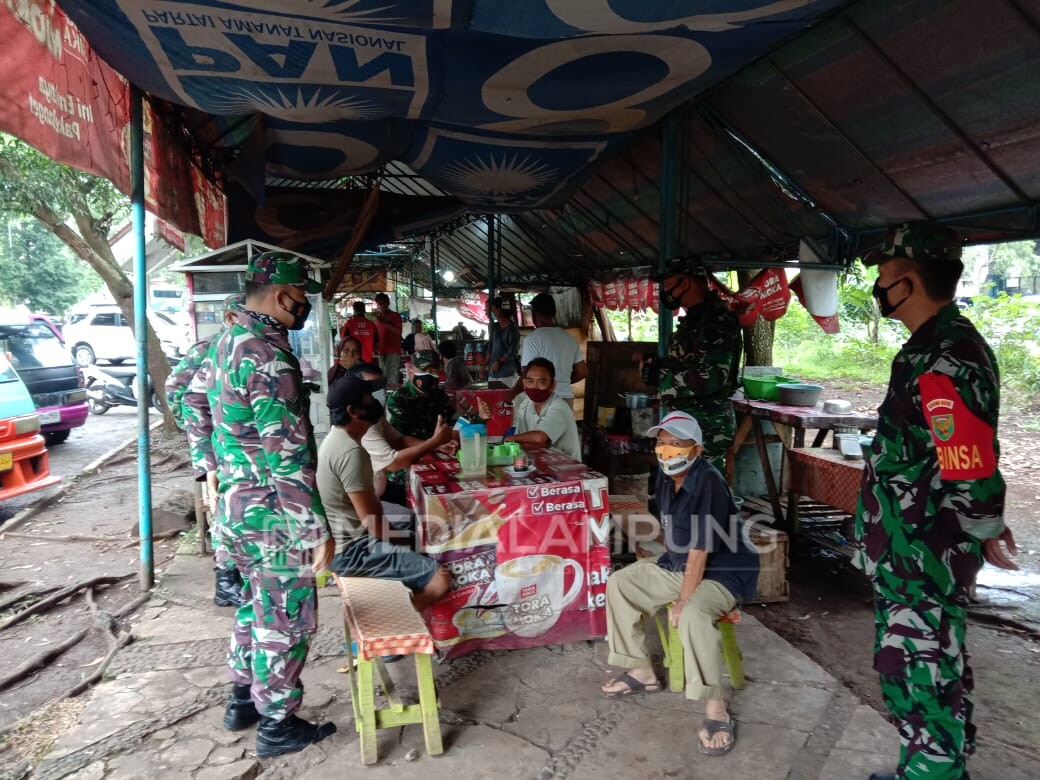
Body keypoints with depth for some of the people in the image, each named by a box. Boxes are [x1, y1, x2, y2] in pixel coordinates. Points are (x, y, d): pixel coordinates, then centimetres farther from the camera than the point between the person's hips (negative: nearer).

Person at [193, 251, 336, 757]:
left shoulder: (228, 342, 8)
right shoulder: (269, 355, -24)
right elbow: (289, 457, -26)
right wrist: (318, 531, -21)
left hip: (238, 505, 10)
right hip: (272, 514, -9)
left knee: (256, 603, 23)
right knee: (285, 618, 6)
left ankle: (243, 700, 39)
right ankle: (277, 724, 22)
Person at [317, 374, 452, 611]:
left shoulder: (336, 438, 6)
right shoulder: (351, 452, -25)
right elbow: (373, 522, -24)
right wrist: (403, 540, -6)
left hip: (342, 534, 11)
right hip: (349, 550, -11)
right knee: (441, 578, -20)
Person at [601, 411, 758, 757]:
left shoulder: (708, 482, -27)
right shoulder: (666, 477, -1)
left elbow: (700, 549, -27)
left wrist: (683, 600, -25)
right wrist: (659, 571, 8)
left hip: (724, 572, -9)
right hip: (678, 564, 9)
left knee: (692, 615, -37)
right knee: (618, 583, 5)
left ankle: (716, 710, -22)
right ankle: (642, 672, 16)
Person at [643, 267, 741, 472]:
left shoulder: (715, 320, -17)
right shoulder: (693, 320, 15)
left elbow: (712, 377, -25)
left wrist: (661, 376, -19)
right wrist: (661, 366, 9)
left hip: (706, 425, -10)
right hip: (686, 419, 10)